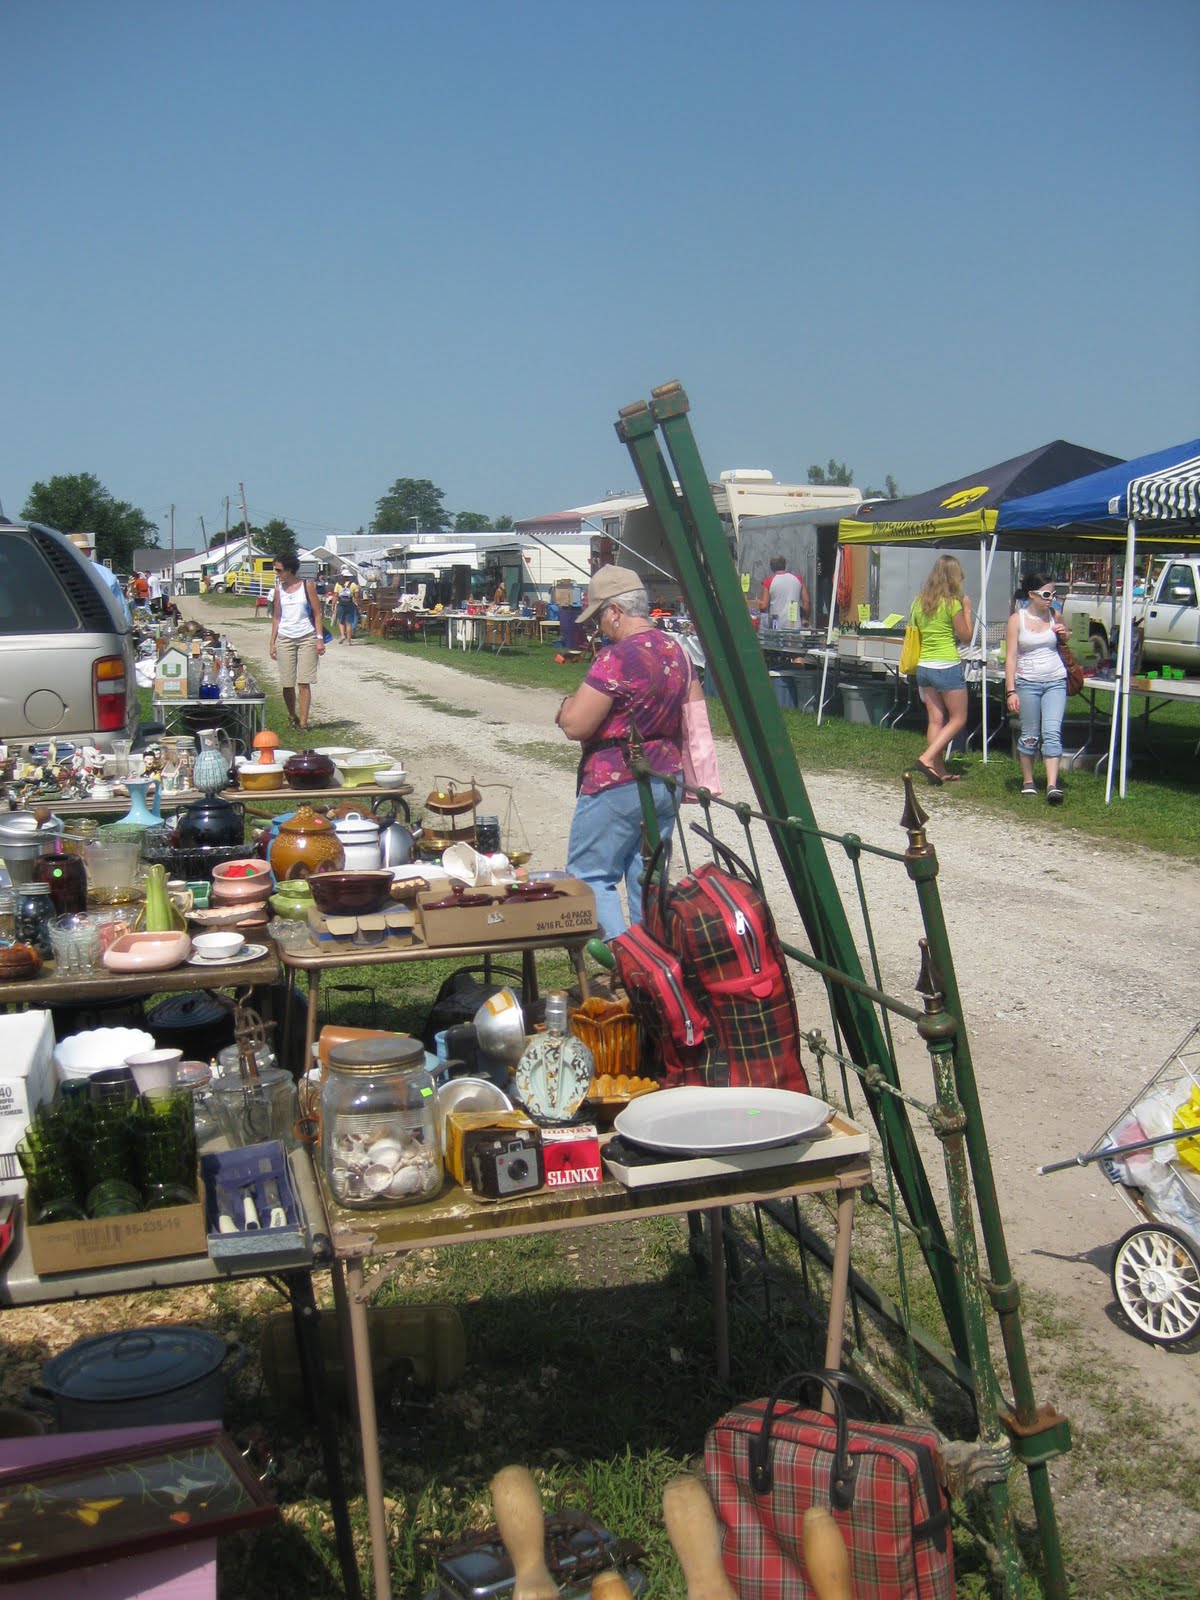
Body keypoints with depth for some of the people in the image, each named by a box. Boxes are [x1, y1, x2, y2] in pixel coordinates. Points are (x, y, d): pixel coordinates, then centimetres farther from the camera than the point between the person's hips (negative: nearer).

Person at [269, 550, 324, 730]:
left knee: (303, 683, -7)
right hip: (284, 639, 3)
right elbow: (276, 617, 13)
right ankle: (292, 717, 22)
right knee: (287, 684, 2)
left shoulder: (307, 585, -1)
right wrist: (272, 643, 8)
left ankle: (303, 723, -7)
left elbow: (317, 613, -1)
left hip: (307, 638, -3)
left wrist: (319, 638, -8)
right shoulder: (279, 588, 9)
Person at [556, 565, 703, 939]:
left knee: (590, 875, 2)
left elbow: (575, 725, -20)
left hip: (617, 786, -8)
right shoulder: (677, 650, 6)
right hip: (667, 779, 8)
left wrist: (569, 704, 0)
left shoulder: (617, 658, -19)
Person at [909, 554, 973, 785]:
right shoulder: (952, 603, -11)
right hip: (947, 667, -6)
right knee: (958, 719, 4)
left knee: (935, 720, 10)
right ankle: (928, 757, -10)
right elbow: (966, 636, -3)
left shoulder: (920, 601, 6)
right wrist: (967, 609, 6)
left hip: (924, 666, 7)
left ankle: (939, 771, 11)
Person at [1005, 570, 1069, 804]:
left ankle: (1052, 785, -17)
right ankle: (1028, 781, 21)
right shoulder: (1017, 619, -3)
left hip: (1055, 681, 2)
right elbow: (1011, 657, -6)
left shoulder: (1055, 616, 7)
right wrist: (1011, 691, -13)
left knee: (1052, 732, -10)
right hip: (1027, 682, -2)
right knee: (1030, 735, 5)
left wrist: (1064, 636, -1)